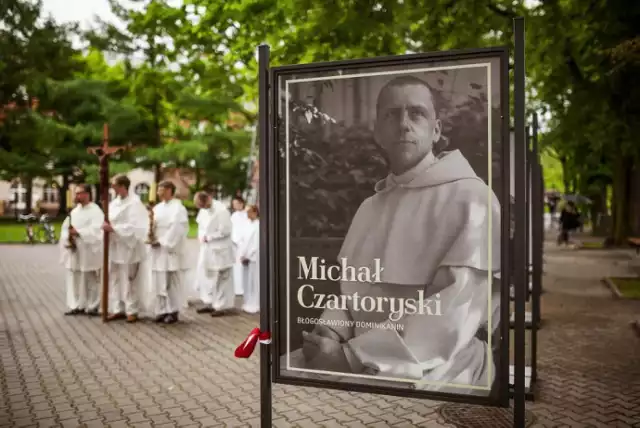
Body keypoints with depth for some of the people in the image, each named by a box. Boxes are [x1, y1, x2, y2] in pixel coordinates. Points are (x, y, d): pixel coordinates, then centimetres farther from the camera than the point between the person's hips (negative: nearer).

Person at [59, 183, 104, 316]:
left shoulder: (95, 211, -7)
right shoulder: (75, 211, 14)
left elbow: (96, 230, -20)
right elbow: (65, 227, 10)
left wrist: (78, 232, -24)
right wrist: (67, 239, -7)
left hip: (88, 252, -7)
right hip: (74, 252, 7)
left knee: (90, 281, 2)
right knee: (74, 280, 8)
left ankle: (92, 307, 10)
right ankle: (76, 306, 16)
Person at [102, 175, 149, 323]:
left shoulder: (134, 203, -13)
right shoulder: (114, 202, 10)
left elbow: (134, 227, -20)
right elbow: (112, 221, 16)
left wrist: (113, 228, -22)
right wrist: (107, 226, -5)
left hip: (128, 247, -8)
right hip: (114, 246, 8)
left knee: (129, 280, -1)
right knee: (115, 279, 11)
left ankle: (132, 311, 9)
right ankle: (118, 309, 20)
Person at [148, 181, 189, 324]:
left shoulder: (178, 208, -10)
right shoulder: (158, 207, 13)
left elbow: (176, 229, -17)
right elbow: (151, 225, 13)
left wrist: (162, 242, -15)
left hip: (171, 251, -7)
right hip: (158, 251, 7)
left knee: (172, 284, 0)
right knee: (158, 283, 9)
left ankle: (173, 312, 9)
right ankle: (162, 311, 19)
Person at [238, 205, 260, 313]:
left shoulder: (258, 225, -14)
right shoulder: (251, 225, 11)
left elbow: (256, 244, -17)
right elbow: (247, 241, 13)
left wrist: (247, 256, -14)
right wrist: (242, 255, 5)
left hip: (255, 257, -8)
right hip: (249, 257, 8)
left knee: (255, 281, -1)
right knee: (250, 281, 12)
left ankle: (254, 305, 6)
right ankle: (250, 304, 19)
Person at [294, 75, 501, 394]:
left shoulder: (470, 197, -8)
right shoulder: (369, 206, 15)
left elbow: (453, 315, -17)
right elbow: (350, 289, 12)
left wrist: (352, 357, -21)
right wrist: (329, 335, -10)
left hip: (438, 368, -6)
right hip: (361, 361, 6)